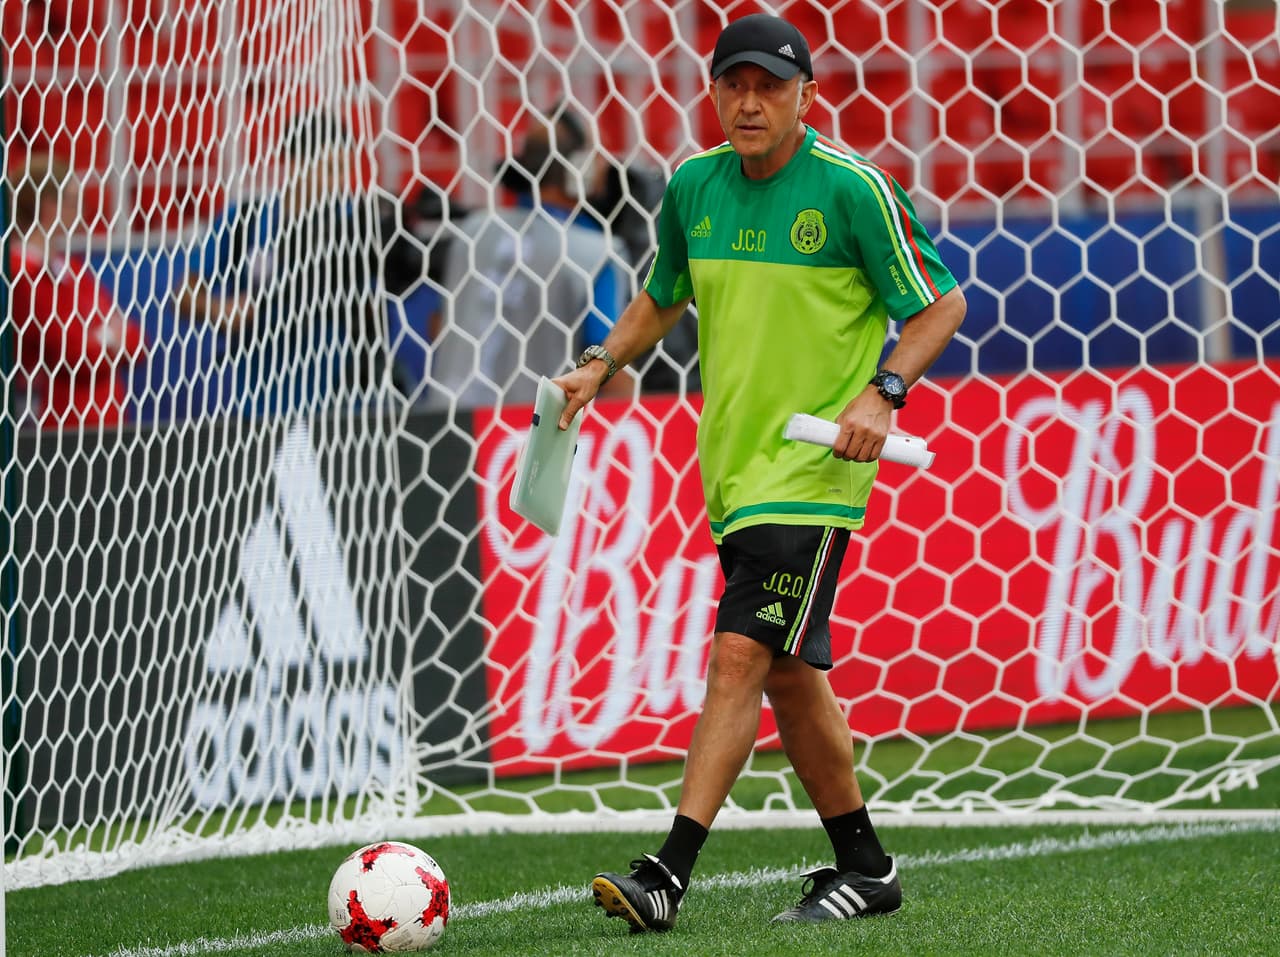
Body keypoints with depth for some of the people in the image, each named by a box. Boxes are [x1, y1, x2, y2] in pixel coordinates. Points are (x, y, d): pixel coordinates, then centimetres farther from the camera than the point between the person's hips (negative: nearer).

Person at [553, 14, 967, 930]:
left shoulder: (853, 189, -10)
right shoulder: (693, 186, 6)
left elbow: (942, 302, -4)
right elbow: (662, 298, 24)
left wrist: (883, 393, -17)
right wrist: (604, 364, 7)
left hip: (814, 468, -7)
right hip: (734, 468, 7)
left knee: (741, 655, -16)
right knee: (790, 673, 12)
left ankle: (667, 875, -20)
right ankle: (864, 867, 25)